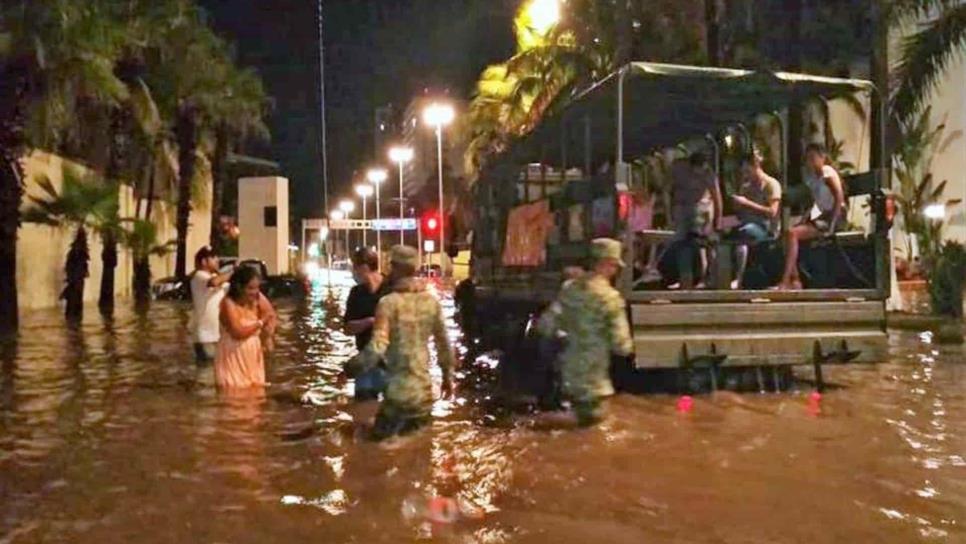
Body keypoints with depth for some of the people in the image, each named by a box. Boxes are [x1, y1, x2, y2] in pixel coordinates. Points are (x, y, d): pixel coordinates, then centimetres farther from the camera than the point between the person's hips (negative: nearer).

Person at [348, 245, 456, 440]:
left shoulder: (388, 303, -13)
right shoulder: (431, 301, 2)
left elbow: (377, 348, -21)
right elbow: (443, 342, 8)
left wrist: (351, 368, -8)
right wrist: (448, 375, 20)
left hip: (398, 391, -5)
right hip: (423, 389, 5)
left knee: (384, 440, 8)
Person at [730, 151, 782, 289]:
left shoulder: (772, 184, 3)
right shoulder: (746, 186, 21)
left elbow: (772, 212, -9)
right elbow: (739, 211, 17)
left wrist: (747, 203, -12)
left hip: (765, 227, -6)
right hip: (747, 225, 6)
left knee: (743, 232, -39)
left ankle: (738, 279, -41)